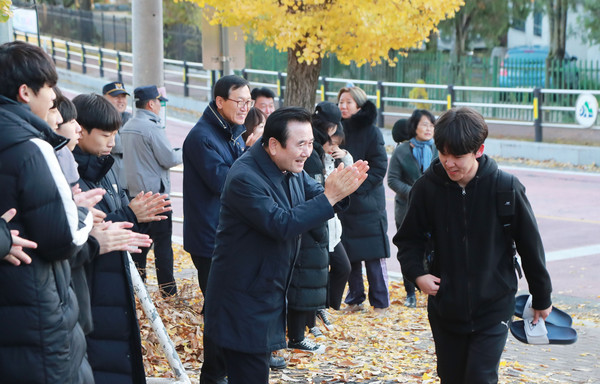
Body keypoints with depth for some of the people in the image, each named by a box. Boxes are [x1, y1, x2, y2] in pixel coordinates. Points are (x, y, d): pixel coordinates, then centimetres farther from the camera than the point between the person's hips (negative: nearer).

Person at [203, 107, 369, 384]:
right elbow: (281, 224, -31)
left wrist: (343, 188, -16)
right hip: (244, 303, -9)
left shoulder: (291, 169, 4)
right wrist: (330, 196, -32)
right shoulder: (245, 178, -24)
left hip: (269, 296, 9)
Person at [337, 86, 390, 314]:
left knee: (374, 256, -1)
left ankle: (380, 302, 8)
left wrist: (356, 186, -16)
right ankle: (354, 299, 20)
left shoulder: (371, 132, -5)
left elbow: (379, 167, -9)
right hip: (343, 205, 5)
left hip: (368, 205, -5)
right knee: (349, 255, 9)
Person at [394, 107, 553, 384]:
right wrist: (416, 272, -14)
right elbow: (409, 239, 5)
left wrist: (542, 298, 6)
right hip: (444, 307, 3)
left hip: (493, 308, -2)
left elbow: (530, 245, -3)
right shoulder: (427, 187, -10)